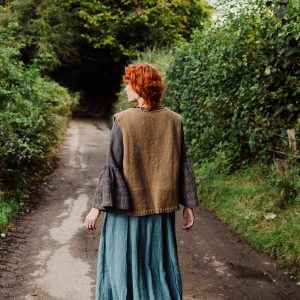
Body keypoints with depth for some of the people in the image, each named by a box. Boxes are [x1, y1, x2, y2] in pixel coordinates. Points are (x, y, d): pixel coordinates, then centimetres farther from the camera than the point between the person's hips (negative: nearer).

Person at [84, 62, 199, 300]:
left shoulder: (123, 121, -13)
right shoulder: (173, 120, -3)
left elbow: (112, 167, -13)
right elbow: (183, 165, 1)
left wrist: (98, 207, -6)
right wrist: (188, 205, 8)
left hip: (127, 207, -3)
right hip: (161, 208, 4)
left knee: (124, 265, 12)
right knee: (160, 264, 18)